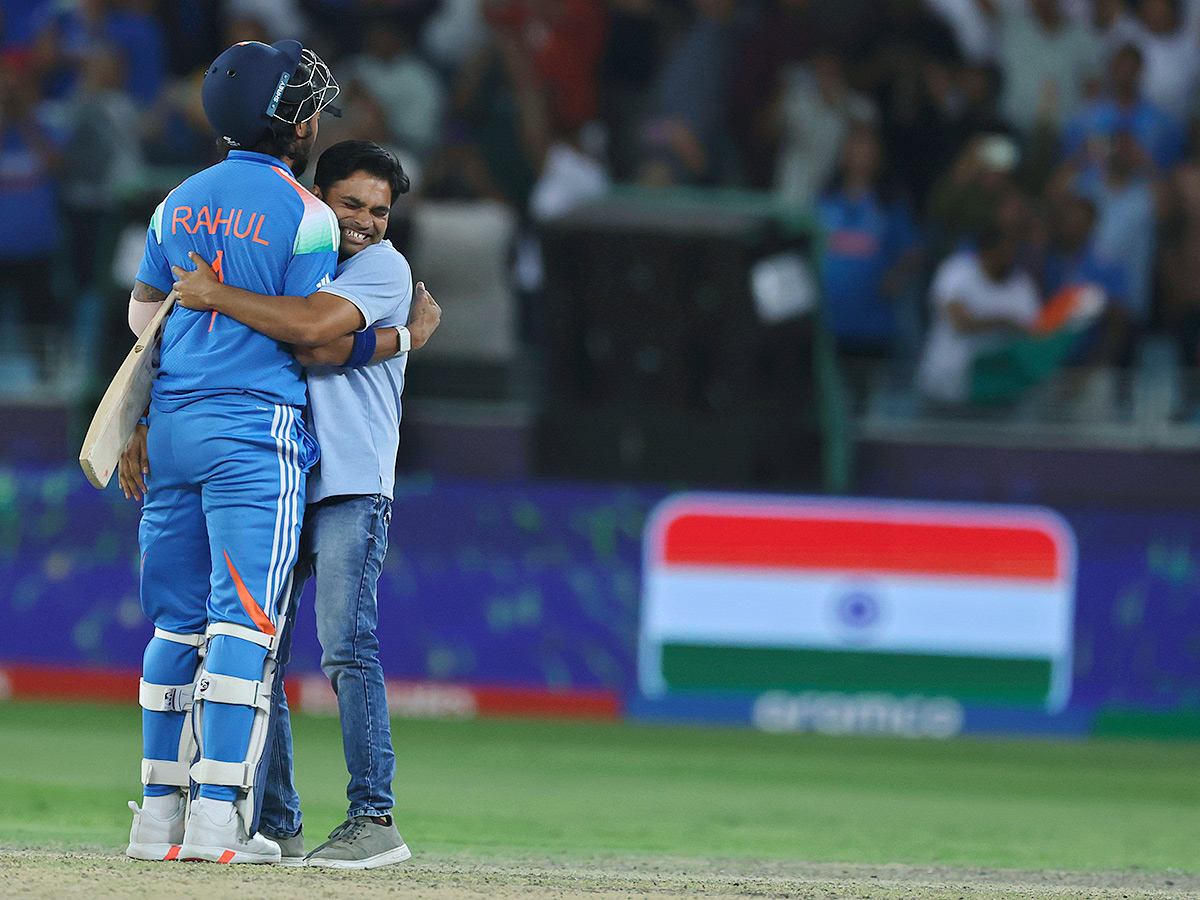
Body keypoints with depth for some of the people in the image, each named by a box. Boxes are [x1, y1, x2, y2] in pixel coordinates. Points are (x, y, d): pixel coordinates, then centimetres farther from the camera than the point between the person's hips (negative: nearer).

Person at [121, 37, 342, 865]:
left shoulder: (179, 203, 12)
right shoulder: (305, 214, -7)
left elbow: (143, 310, 18)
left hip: (172, 424, 6)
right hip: (258, 432, -6)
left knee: (176, 624, 11)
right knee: (245, 619, -7)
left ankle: (161, 813, 11)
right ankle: (218, 816, -14)